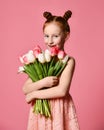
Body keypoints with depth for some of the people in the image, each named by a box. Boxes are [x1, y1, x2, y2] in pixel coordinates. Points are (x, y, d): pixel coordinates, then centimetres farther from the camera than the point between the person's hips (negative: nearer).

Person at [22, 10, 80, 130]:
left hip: (60, 109, -3)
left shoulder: (68, 61, -9)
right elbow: (25, 89, -3)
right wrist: (43, 82, -20)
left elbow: (62, 91, -18)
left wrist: (34, 94, -12)